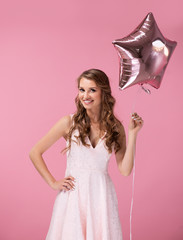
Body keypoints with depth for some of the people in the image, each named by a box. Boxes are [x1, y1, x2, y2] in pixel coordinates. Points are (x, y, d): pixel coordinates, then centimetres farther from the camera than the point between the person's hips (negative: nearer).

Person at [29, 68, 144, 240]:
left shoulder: (116, 127, 2)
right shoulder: (69, 122, -4)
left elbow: (125, 170, -3)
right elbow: (35, 153, 1)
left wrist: (132, 134, -7)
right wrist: (53, 183, -2)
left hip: (102, 196, 2)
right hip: (73, 195, -1)